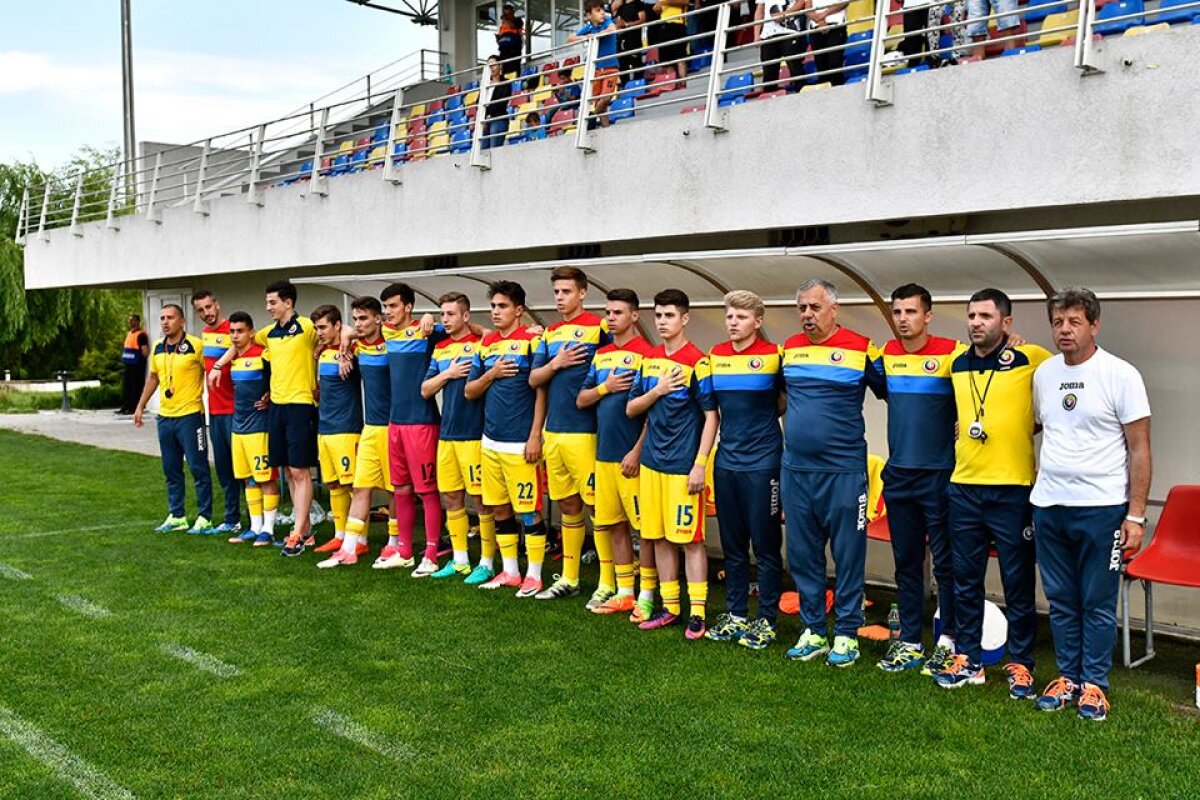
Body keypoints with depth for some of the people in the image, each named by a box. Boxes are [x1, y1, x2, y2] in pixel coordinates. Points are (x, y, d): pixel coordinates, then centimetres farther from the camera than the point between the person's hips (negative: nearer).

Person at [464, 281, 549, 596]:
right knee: (499, 509, 12)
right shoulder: (486, 343, 12)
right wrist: (492, 373, -5)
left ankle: (534, 575, 10)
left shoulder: (531, 340, -6)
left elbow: (541, 391, -9)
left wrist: (535, 436, -13)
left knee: (528, 511, 0)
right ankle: (509, 571, 24)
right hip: (490, 441, 7)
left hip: (520, 444, -6)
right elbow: (469, 391, 13)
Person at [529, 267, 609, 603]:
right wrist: (556, 364, -4)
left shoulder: (599, 327, -6)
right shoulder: (550, 334, 15)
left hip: (585, 432, -7)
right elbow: (533, 379, 12)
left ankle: (608, 583, 4)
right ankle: (569, 578, 24)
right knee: (567, 506, 15)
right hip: (554, 432, 7)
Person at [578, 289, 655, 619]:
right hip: (604, 454, 7)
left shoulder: (645, 353, -8)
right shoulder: (601, 356, 13)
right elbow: (581, 400, 12)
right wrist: (606, 386, -7)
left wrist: (637, 451, -15)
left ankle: (646, 597, 7)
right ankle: (624, 593, 22)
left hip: (632, 457, -7)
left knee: (645, 525, -1)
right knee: (612, 525, 12)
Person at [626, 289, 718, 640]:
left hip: (683, 465, -6)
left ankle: (697, 611, 7)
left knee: (690, 538, -1)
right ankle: (669, 607, 22)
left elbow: (711, 416, -10)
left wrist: (700, 465, -14)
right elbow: (631, 409, 11)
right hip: (652, 462, 6)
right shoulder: (648, 359, 10)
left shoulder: (697, 362, -9)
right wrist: (657, 391, -7)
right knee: (659, 537, 11)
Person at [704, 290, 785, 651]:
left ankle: (767, 620, 13)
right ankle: (736, 615, 23)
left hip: (762, 462, -5)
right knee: (732, 545, 12)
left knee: (766, 545, 2)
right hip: (726, 461, 5)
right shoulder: (715, 355, 8)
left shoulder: (774, 355, -6)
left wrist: (763, 417, -5)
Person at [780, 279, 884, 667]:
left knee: (848, 555, 4)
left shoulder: (860, 348, -5)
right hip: (795, 470, 5)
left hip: (844, 471, -4)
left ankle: (846, 633, 16)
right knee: (802, 554, 11)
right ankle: (813, 630, 23)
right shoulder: (789, 348, 8)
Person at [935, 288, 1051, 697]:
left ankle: (1020, 664, 18)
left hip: (1013, 488, -4)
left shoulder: (1030, 360, -7)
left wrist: (1030, 425, 1)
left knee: (1018, 582, 6)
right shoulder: (957, 364, 8)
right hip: (964, 486, 5)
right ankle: (967, 659, 23)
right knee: (965, 579, 11)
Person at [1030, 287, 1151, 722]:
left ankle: (1094, 685, 17)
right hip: (1048, 506, 5)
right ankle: (1067, 677, 25)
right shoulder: (1043, 374, 8)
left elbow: (1139, 449, -7)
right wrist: (1036, 486, 12)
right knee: (1061, 601, 13)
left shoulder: (1120, 375, -7)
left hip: (1101, 507, -5)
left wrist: (1135, 515, -10)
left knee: (1097, 604, 4)